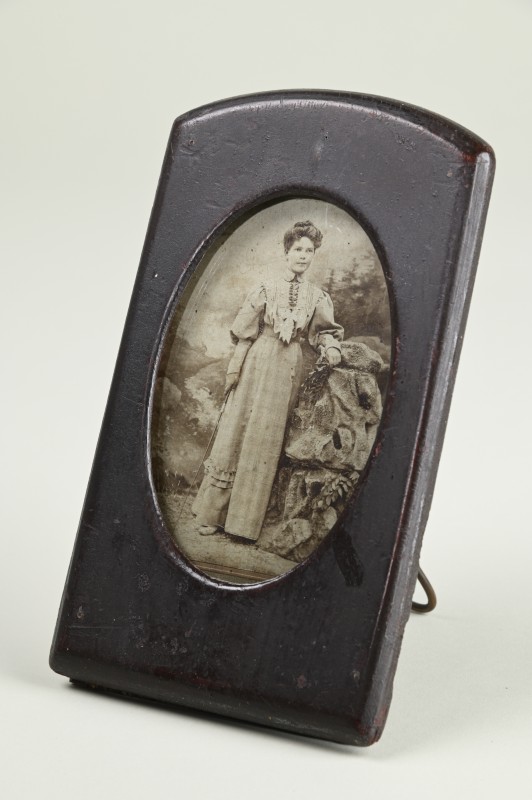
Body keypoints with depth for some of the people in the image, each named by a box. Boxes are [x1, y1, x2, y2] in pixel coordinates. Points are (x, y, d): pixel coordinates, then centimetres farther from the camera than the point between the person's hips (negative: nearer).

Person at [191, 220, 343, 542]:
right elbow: (245, 331, 3)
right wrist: (235, 368, -3)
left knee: (267, 437, 3)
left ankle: (244, 519, 10)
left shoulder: (318, 296, 9)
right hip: (259, 360, -1)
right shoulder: (267, 289, 4)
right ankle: (213, 512, 6)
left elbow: (326, 331, 11)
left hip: (290, 367, 1)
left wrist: (331, 348, -11)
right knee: (237, 429, -2)